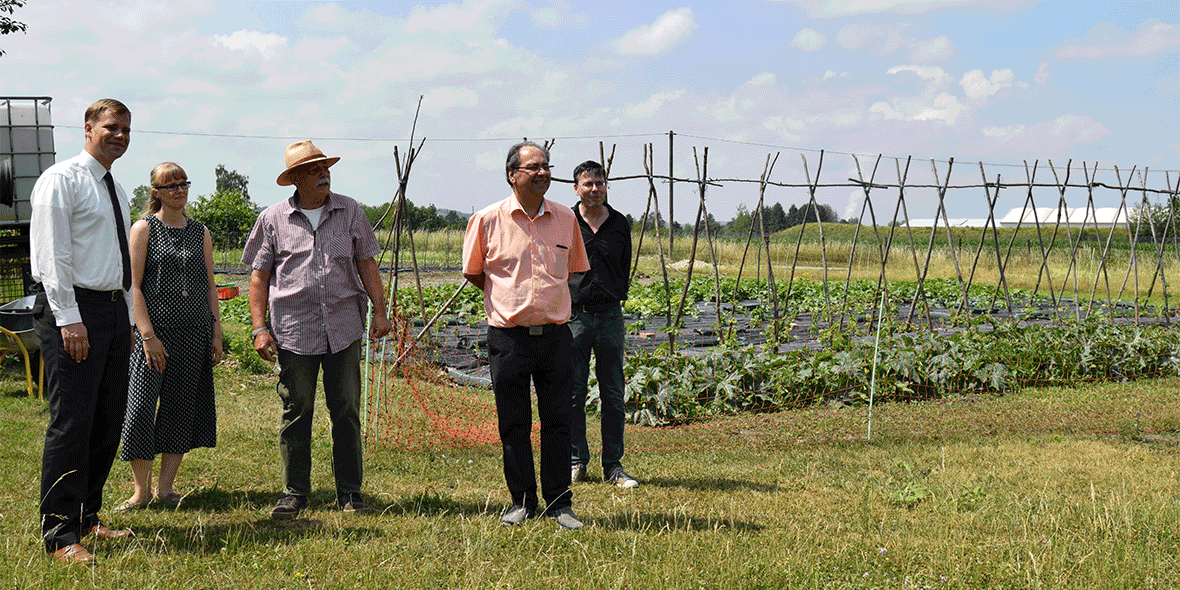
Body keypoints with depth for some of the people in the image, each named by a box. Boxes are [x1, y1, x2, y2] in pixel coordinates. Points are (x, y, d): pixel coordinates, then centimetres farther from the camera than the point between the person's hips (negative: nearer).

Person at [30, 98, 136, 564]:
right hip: (72, 309, -8)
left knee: (109, 420, 10)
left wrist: (127, 321, 18)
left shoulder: (117, 191, 20)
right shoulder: (61, 180, -6)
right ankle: (60, 536, -4)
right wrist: (69, 318, -19)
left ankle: (87, 517, 22)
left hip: (113, 309, 9)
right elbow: (52, 255, -13)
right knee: (72, 422, -9)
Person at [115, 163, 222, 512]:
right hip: (156, 330, -4)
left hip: (195, 333, 4)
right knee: (141, 406, -6)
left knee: (182, 408, 6)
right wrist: (148, 335, -14)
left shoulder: (200, 233, 12)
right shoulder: (144, 229, -1)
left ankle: (166, 487, 15)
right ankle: (141, 490, 6)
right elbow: (134, 287, -7)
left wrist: (217, 331, 7)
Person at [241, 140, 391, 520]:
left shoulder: (350, 211, 10)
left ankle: (350, 492, 13)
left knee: (346, 410, 3)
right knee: (296, 410, 3)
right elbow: (259, 276, 6)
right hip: (294, 331, -1)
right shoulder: (273, 219, 5)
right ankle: (294, 492, 13)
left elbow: (366, 264, 12)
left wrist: (379, 311, 3)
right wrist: (260, 327, -3)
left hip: (344, 327, 1)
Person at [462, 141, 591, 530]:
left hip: (555, 334, 2)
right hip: (508, 337, -1)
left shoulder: (565, 219, 5)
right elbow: (473, 273, 10)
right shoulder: (488, 220, -2)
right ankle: (522, 501, 17)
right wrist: (509, 299, 11)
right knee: (513, 424, 5)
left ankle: (558, 502, 14)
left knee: (557, 422, 4)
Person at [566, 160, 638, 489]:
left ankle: (613, 466, 11)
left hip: (610, 315, 2)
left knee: (613, 394, 4)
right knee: (573, 392, 3)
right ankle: (576, 462, 14)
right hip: (573, 314, -2)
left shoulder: (620, 224, 9)